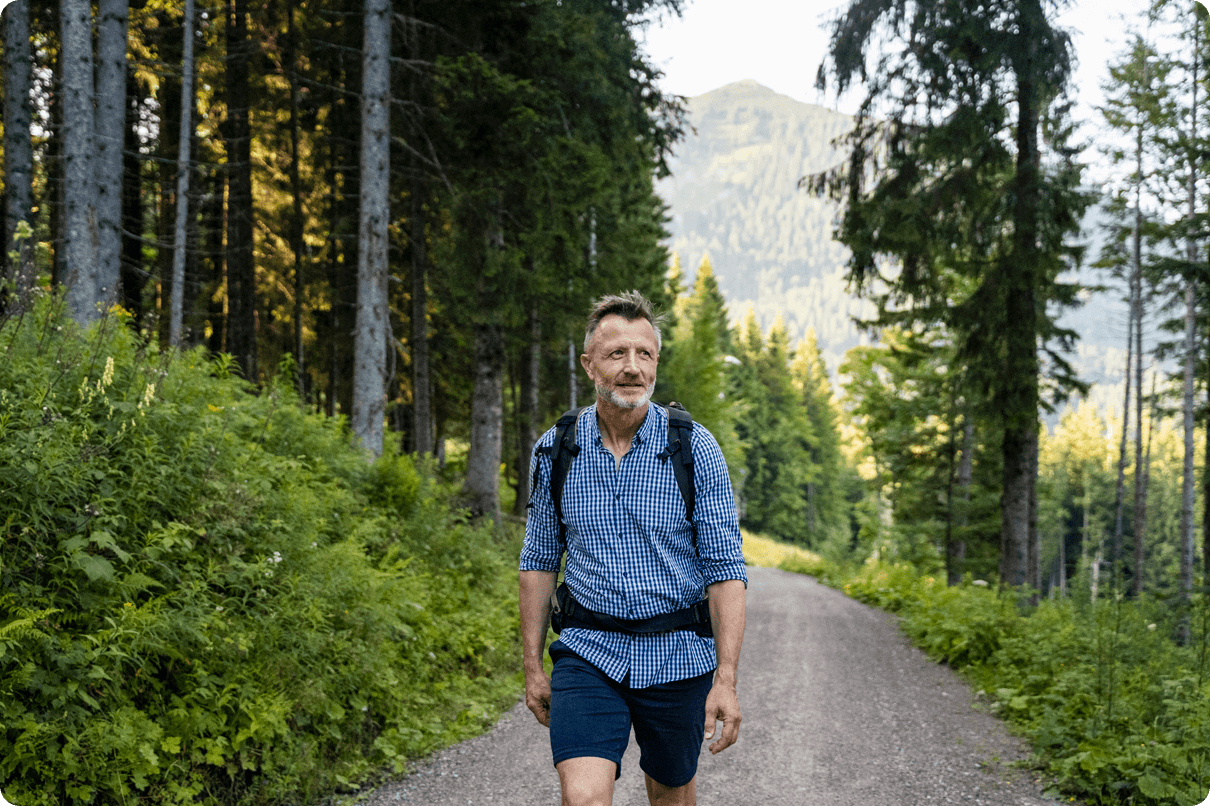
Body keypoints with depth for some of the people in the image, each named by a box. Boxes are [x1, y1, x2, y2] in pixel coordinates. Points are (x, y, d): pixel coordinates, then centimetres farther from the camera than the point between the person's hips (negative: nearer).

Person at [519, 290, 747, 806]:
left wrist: (726, 679, -15)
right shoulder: (555, 451, -1)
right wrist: (533, 666, 8)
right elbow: (539, 562, 9)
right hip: (588, 654, 0)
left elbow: (725, 569, -8)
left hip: (677, 657, 0)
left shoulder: (694, 448, -7)